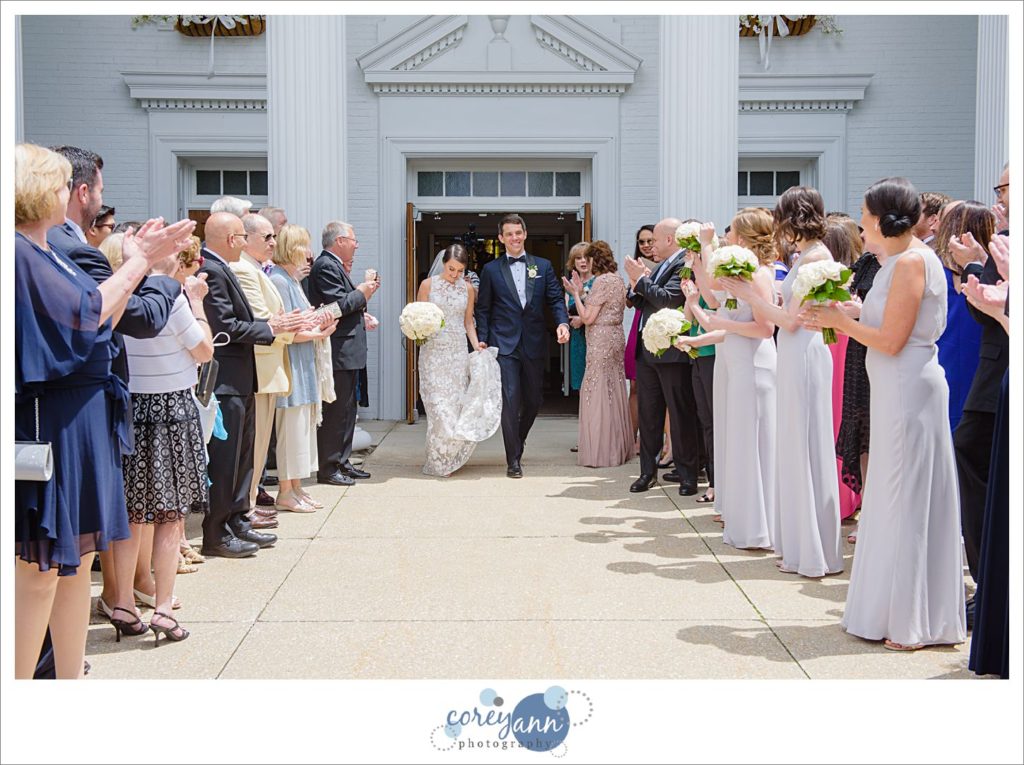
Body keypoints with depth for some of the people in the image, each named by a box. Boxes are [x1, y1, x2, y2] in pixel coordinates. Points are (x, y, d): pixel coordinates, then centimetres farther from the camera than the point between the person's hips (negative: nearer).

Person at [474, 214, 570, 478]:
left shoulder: (543, 266, 9)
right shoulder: (491, 270, 5)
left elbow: (555, 299, 6)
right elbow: (483, 309, 6)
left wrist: (562, 322, -12)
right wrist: (482, 341, -1)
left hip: (533, 344, 2)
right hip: (504, 345, -2)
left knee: (534, 399, 11)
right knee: (510, 400, -7)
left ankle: (518, 438, 39)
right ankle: (513, 459, 1)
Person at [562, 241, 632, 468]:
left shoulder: (601, 281, -15)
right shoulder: (618, 279, 12)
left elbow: (588, 318, -16)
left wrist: (576, 293, -6)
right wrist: (582, 293, 12)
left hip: (601, 342, -9)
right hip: (615, 337, 9)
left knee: (598, 393, -3)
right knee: (614, 393, 14)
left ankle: (601, 452, 2)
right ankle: (619, 448, 21)